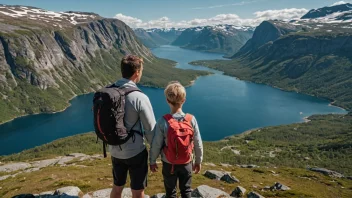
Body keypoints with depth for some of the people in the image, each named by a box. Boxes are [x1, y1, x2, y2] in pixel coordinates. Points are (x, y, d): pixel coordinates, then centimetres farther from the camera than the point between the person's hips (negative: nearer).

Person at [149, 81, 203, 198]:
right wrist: (198, 161, 9)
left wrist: (152, 161, 4)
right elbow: (198, 144, -7)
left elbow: (156, 145, -13)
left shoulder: (163, 122, -21)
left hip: (169, 164, -1)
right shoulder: (191, 119, -16)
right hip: (187, 163, 1)